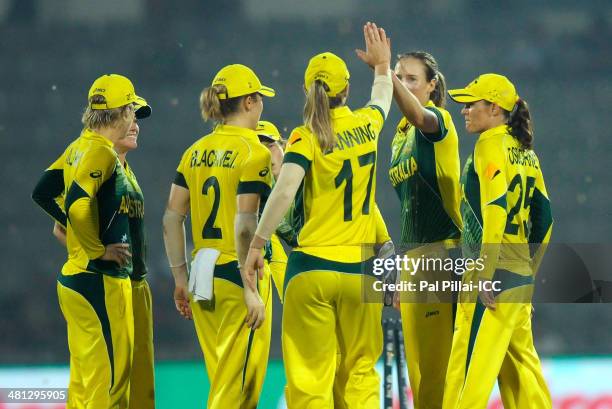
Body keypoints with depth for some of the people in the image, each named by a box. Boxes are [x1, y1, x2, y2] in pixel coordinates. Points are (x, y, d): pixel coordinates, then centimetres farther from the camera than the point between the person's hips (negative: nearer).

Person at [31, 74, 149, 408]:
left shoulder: (78, 148, 12)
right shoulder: (102, 153, -15)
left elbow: (42, 193, 18)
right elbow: (77, 205, -26)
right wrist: (98, 250, -17)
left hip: (74, 277, 10)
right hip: (100, 280, -10)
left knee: (84, 375, 13)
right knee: (110, 378, -8)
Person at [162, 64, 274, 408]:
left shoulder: (197, 151, 10)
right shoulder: (253, 153, -10)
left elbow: (172, 218, 9)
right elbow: (245, 225, -19)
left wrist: (180, 277, 15)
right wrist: (252, 289, -19)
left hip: (203, 276, 7)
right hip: (238, 274, -7)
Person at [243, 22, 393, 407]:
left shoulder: (307, 138, -5)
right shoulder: (367, 125, 7)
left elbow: (284, 192, -20)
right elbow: (382, 98, 31)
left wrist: (257, 245, -19)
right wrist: (382, 67, 51)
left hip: (312, 267, -3)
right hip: (360, 269, 3)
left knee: (309, 376, -3)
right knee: (359, 370, 10)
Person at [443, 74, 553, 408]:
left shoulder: (491, 145, -9)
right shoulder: (524, 152, 16)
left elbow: (496, 209, -19)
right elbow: (543, 218, 18)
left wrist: (484, 275, -20)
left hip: (495, 279, -9)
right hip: (521, 278, 9)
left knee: (470, 369, -11)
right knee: (519, 366, 10)